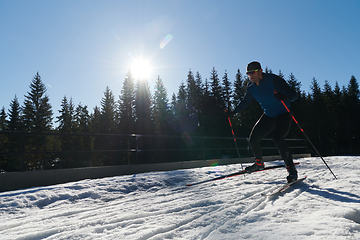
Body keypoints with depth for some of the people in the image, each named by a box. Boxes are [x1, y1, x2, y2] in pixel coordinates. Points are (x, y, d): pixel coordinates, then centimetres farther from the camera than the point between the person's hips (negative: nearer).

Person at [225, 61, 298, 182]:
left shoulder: (274, 80, -21)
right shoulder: (251, 86, -2)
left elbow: (294, 94, -23)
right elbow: (245, 101, 16)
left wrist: (285, 97, -46)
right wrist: (234, 112, 11)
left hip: (283, 115, -6)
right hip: (268, 116, 6)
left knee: (277, 139, -27)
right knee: (253, 139, 0)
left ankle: (292, 170, -12)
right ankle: (259, 163, 26)